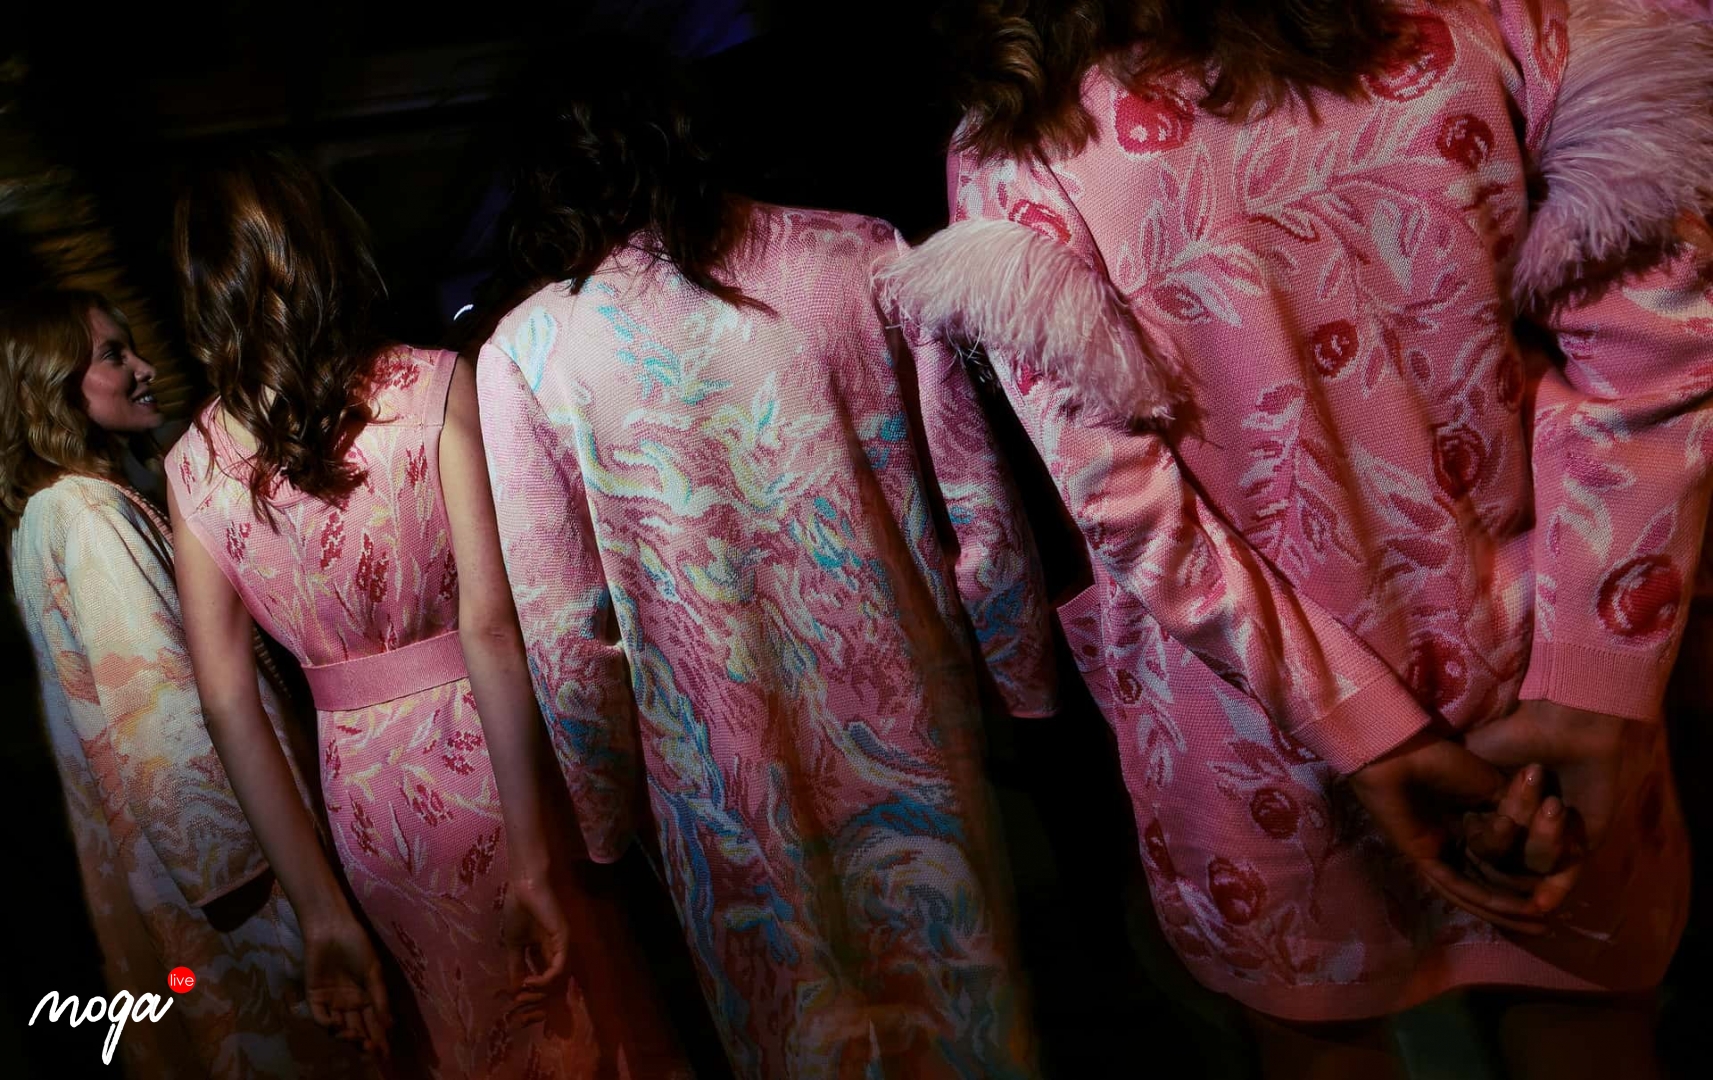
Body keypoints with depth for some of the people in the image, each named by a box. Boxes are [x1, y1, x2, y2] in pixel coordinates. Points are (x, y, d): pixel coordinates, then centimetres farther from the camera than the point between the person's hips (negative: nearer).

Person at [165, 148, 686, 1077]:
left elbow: (228, 706, -4)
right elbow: (488, 625, -20)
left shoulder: (193, 465, -2)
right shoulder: (433, 386, -12)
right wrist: (532, 856, -18)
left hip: (364, 787, 3)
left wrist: (322, 911, 1)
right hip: (484, 753, -3)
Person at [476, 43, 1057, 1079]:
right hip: (907, 717, 1)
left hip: (726, 765, 0)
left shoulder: (522, 353, -9)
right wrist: (1025, 674, 10)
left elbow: (566, 629, -6)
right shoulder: (865, 254, -7)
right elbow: (980, 505, -4)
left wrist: (603, 816, 8)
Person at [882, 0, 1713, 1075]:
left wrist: (1356, 730, -13)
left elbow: (1127, 495, -18)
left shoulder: (1011, 161, -16)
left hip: (1252, 721, -1)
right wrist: (1595, 686, -12)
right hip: (1538, 666, 2)